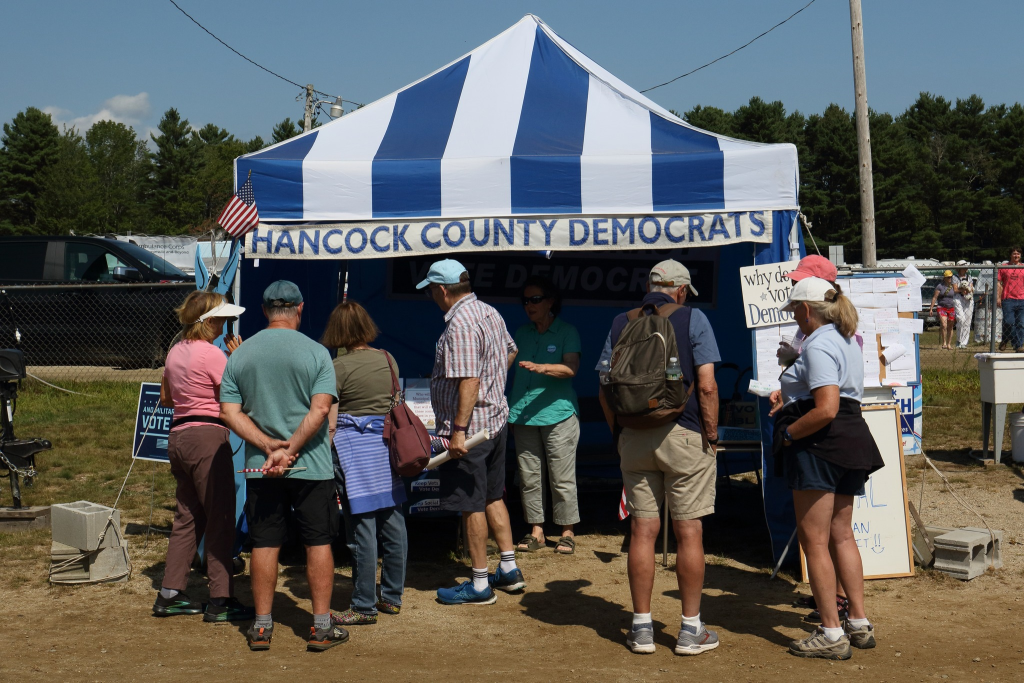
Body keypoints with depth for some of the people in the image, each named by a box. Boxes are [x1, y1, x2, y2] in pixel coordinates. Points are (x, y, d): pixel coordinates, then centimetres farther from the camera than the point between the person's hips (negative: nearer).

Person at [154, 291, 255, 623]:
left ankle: (169, 594, 17)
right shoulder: (211, 353, -13)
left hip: (178, 436, 9)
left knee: (187, 517, 15)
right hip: (208, 436, -9)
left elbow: (165, 398, 25)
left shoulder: (175, 352, 13)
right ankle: (221, 601, -1)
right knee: (221, 520, -3)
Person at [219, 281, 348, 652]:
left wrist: (269, 446, -10)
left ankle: (262, 626, 16)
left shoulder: (239, 355, 4)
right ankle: (321, 627, 9)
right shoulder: (315, 352, -6)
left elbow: (229, 412, -3)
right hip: (311, 466, -3)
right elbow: (320, 410, -16)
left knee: (264, 545, 10)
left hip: (259, 467, 3)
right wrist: (289, 451, -15)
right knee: (318, 543, 7)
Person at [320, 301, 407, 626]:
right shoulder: (387, 359, 8)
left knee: (362, 527, -2)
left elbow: (329, 423, -10)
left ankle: (364, 607, 3)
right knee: (392, 521, 11)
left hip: (355, 448, -6)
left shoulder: (338, 367, -8)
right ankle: (392, 596, 21)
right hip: (389, 444, 6)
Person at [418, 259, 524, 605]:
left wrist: (459, 430, -26)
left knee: (472, 506, 0)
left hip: (470, 427, -10)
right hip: (497, 418, 10)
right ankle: (509, 570, 26)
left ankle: (480, 585, 8)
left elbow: (469, 381, -26)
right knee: (493, 497, 19)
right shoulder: (490, 313, 9)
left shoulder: (459, 324, -21)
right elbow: (510, 351, 25)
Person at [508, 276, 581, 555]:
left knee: (562, 478, -3)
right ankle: (536, 531, 13)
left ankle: (567, 532, 7)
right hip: (523, 415, 5)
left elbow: (571, 367, -12)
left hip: (558, 414, -5)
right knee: (529, 477, 5)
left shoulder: (567, 332, 2)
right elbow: (511, 368, 22)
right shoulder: (521, 333, 16)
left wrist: (542, 368, -28)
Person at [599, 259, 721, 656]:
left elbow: (605, 389, 7)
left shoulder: (620, 324, 8)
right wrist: (712, 435, -2)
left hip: (634, 438, 4)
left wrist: (618, 434, 14)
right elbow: (706, 386, -10)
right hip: (683, 433, -3)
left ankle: (642, 628, 12)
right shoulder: (692, 319, -3)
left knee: (642, 531, 7)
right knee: (688, 532, 3)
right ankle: (691, 630, 9)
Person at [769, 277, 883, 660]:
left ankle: (831, 635, -2)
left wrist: (788, 433, -13)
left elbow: (826, 410, -24)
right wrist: (791, 397, 28)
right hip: (850, 443, 10)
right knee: (841, 535, 14)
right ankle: (859, 624, 17)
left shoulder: (818, 346, -15)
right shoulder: (847, 341, 17)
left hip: (820, 445, -10)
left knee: (814, 539, -4)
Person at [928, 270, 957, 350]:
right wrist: (931, 308, -5)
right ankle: (944, 343, -13)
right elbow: (935, 297, -2)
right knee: (944, 326, -17)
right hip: (942, 308, -3)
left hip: (951, 308, 3)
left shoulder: (953, 285, 8)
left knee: (950, 327, 8)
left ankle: (949, 344, 17)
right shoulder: (940, 286, -1)